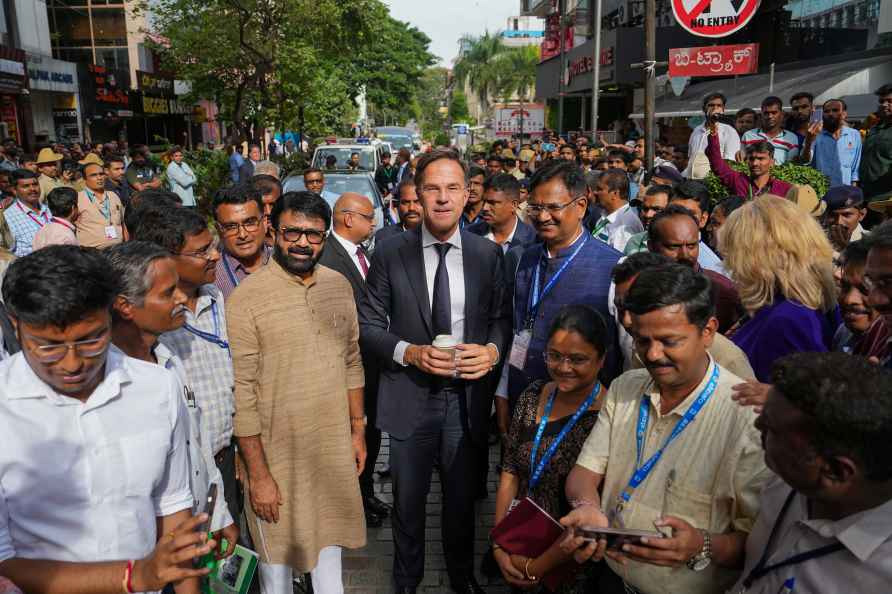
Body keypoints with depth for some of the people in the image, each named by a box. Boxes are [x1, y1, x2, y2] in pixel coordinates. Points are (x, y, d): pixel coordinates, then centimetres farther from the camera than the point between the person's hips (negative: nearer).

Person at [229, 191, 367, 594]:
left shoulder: (339, 286, 1)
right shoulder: (247, 297, -16)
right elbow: (241, 393, -16)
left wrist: (358, 429, 10)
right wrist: (257, 473, -14)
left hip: (335, 448, 5)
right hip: (276, 453, -4)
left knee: (330, 544, 23)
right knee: (277, 560, 15)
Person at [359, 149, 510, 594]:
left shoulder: (488, 254, -2)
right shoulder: (391, 253, -6)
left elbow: (500, 318, 6)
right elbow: (368, 325, -3)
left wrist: (492, 349, -14)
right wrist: (410, 352, -18)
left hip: (467, 395, 1)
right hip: (411, 395, -1)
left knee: (462, 497, 18)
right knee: (408, 500, 17)